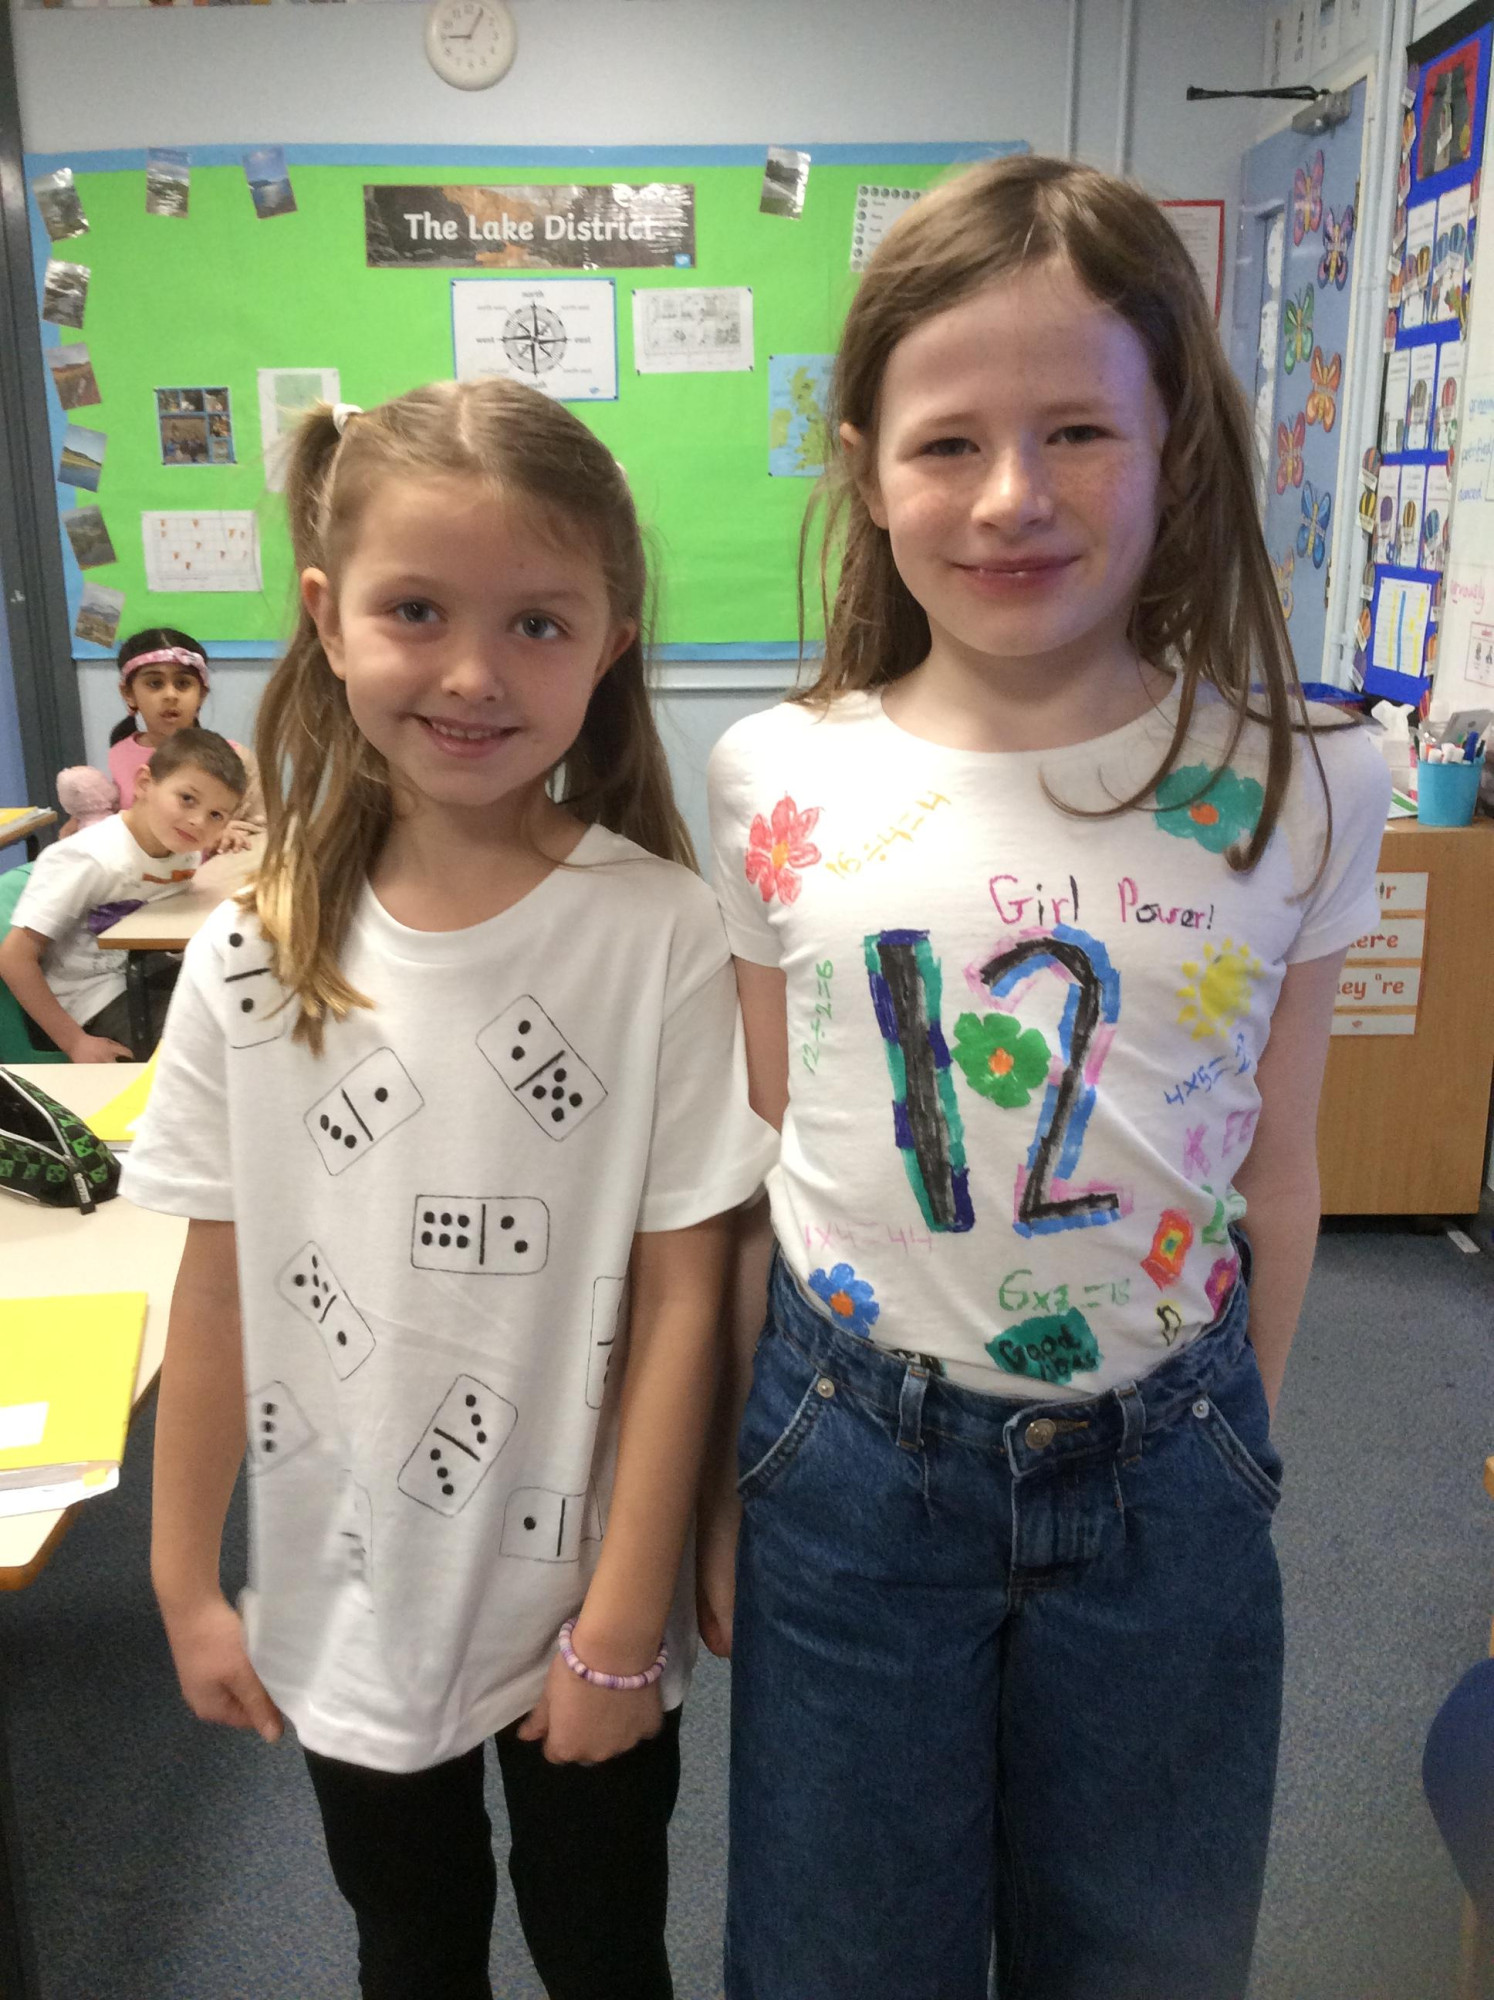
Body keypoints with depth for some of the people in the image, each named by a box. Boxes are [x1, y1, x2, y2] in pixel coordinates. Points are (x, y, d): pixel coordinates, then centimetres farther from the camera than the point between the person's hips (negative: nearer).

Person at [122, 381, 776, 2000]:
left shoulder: (660, 935, -18)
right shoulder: (254, 954, -9)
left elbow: (680, 1299, -14)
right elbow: (219, 1284, -1)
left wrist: (621, 1628, -11)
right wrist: (185, 1579, 5)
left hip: (579, 1609, -2)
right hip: (343, 1607, 3)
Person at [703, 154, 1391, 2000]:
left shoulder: (1299, 794, -9)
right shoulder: (778, 787, -9)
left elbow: (1275, 1183, 1)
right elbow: (748, 1163, -1)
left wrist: (1236, 1465, 9)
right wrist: (723, 1490, 5)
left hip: (1161, 1472, 1)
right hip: (852, 1458, 0)